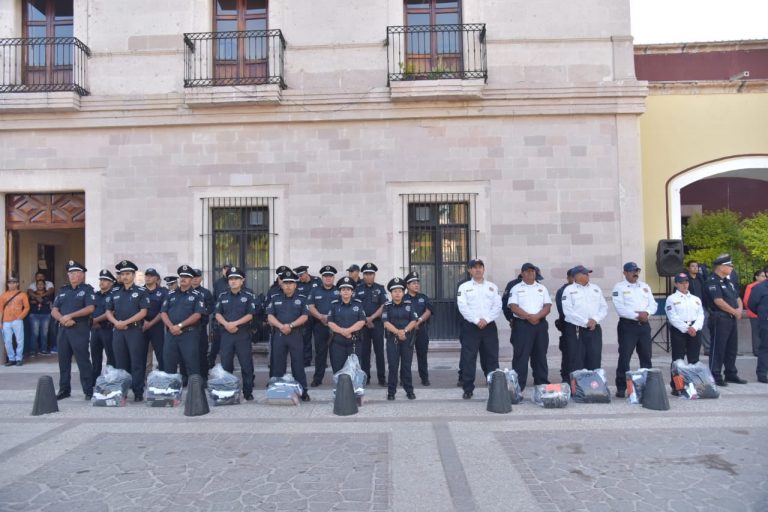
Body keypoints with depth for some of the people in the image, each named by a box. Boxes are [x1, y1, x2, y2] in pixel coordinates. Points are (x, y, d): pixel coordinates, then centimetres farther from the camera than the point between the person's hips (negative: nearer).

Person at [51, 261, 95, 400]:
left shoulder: (87, 289, 1)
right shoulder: (62, 290, 17)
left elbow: (90, 308, -13)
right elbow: (54, 311, 11)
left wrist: (70, 316, -16)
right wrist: (62, 319, -10)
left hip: (80, 328, -6)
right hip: (63, 329, 6)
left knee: (83, 360, -6)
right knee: (63, 360, 10)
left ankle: (89, 391, -1)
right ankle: (64, 389, 19)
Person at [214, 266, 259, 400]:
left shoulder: (248, 296, 3)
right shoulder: (222, 296, 11)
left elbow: (250, 315, -5)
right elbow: (217, 314, 5)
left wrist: (235, 323, -16)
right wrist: (226, 324, -13)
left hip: (243, 334, -2)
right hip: (226, 333, 2)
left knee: (246, 364, -1)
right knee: (226, 364, 6)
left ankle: (248, 392, 7)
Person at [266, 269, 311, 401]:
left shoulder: (301, 299, 6)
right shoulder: (275, 299, 11)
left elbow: (304, 316, -4)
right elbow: (270, 316, 3)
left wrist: (290, 325, -16)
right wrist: (281, 326, -14)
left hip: (296, 335, -2)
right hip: (279, 335, 2)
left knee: (298, 364, -1)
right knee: (278, 364, 6)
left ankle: (303, 391, 5)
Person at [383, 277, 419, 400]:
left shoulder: (409, 305, 5)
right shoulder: (387, 306, 2)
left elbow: (413, 321, -1)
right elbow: (386, 322, -7)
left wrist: (404, 331, -17)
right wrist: (397, 332, -20)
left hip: (407, 339, 1)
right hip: (392, 339, -1)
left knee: (406, 366, 7)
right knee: (392, 366, 1)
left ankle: (409, 390, 16)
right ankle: (391, 391, 8)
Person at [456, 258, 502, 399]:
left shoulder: (492, 287, 12)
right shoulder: (464, 287, 5)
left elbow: (497, 306, 2)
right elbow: (463, 307, -6)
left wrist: (486, 319, -12)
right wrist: (476, 320, -15)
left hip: (489, 326, 2)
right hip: (470, 326, -2)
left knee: (491, 357, 5)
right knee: (468, 358, -2)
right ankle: (468, 389, 4)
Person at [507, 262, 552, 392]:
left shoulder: (542, 288, 14)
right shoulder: (516, 288, 5)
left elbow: (547, 306, 4)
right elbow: (513, 307, -6)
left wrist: (537, 316, -13)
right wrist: (528, 316, -16)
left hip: (540, 324, 3)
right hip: (522, 325, -3)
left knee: (540, 355, 8)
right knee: (521, 355, -4)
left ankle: (542, 382, 17)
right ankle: (518, 384, -2)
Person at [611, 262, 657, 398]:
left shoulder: (645, 286, 16)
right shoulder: (619, 287, -3)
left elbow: (653, 304, 9)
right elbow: (620, 308, -13)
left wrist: (646, 313, -11)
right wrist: (637, 315, -17)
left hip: (644, 325, 6)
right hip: (627, 325, -5)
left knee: (646, 356, 10)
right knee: (624, 357, -6)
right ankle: (621, 388, -1)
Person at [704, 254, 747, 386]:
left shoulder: (728, 281, 17)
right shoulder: (712, 281, -12)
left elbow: (737, 298, 19)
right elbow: (718, 301, -20)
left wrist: (740, 309, -2)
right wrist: (734, 311, -11)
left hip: (732, 319, 9)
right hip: (720, 319, -9)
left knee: (732, 348, 14)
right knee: (718, 348, -5)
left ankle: (731, 374, 25)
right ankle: (715, 376, 1)